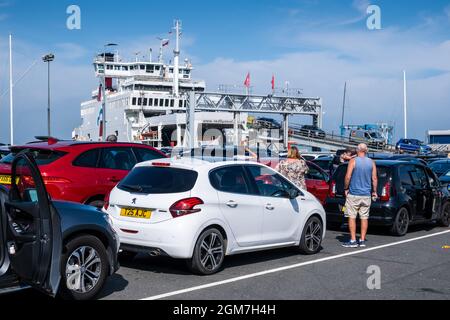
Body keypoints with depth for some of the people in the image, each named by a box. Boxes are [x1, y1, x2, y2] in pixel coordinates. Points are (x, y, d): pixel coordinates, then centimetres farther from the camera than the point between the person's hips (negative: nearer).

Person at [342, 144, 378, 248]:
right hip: (366, 194, 4)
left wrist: (346, 189, 2)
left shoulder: (353, 161, -6)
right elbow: (374, 179, 4)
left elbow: (348, 177, -11)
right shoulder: (371, 163, 4)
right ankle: (362, 240, 10)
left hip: (353, 194, -4)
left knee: (352, 217, 0)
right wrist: (374, 192, 13)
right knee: (364, 217, 8)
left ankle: (353, 241, -3)